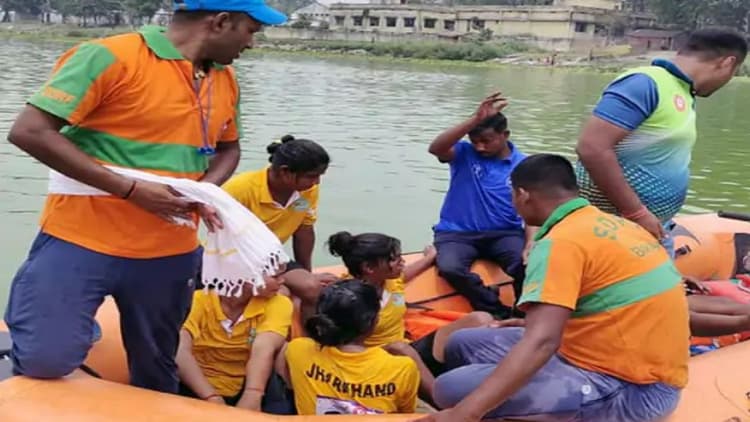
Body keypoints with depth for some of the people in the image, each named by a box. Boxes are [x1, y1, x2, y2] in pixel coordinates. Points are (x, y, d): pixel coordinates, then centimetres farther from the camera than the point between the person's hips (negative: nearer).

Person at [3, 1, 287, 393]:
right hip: (83, 241, -5)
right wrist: (130, 188, -22)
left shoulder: (225, 81, 6)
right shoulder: (111, 57, -15)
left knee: (156, 374, 16)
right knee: (46, 359, -11)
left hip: (171, 253, 6)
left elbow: (228, 148, 22)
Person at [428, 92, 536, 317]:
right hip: (457, 233, 0)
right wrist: (475, 120, -29)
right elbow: (435, 148, -21)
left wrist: (530, 245, -25)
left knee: (527, 265, -31)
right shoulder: (464, 154, 1)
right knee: (449, 268, -32)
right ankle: (500, 313, -13)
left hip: (504, 233, 0)